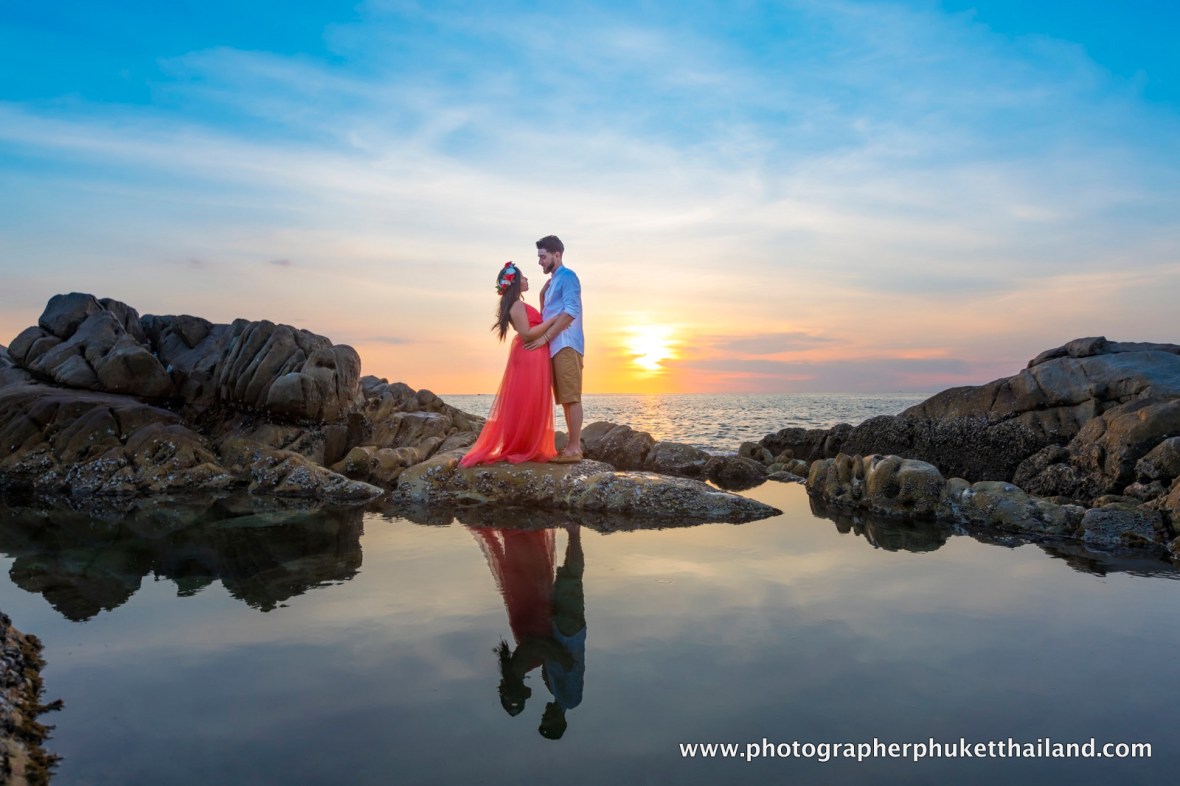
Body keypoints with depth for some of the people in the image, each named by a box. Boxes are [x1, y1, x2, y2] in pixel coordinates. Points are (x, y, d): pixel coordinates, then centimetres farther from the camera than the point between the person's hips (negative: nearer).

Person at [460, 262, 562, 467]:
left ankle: (527, 448, 17)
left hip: (532, 358, 11)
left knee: (532, 406, 12)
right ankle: (518, 450, 0)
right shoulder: (517, 305, -14)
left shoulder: (518, 305, 17)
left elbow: (537, 323, 20)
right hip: (528, 358, -11)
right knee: (525, 406, -6)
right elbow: (527, 334, -20)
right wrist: (552, 320, -17)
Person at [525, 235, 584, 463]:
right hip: (556, 346, 9)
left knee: (571, 397, -10)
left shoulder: (567, 276, -5)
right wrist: (543, 293, 11)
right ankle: (572, 445, 11)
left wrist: (545, 337, -18)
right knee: (565, 399, 8)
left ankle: (574, 448, -10)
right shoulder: (553, 282, 22)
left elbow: (571, 311, -17)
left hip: (566, 345, -9)